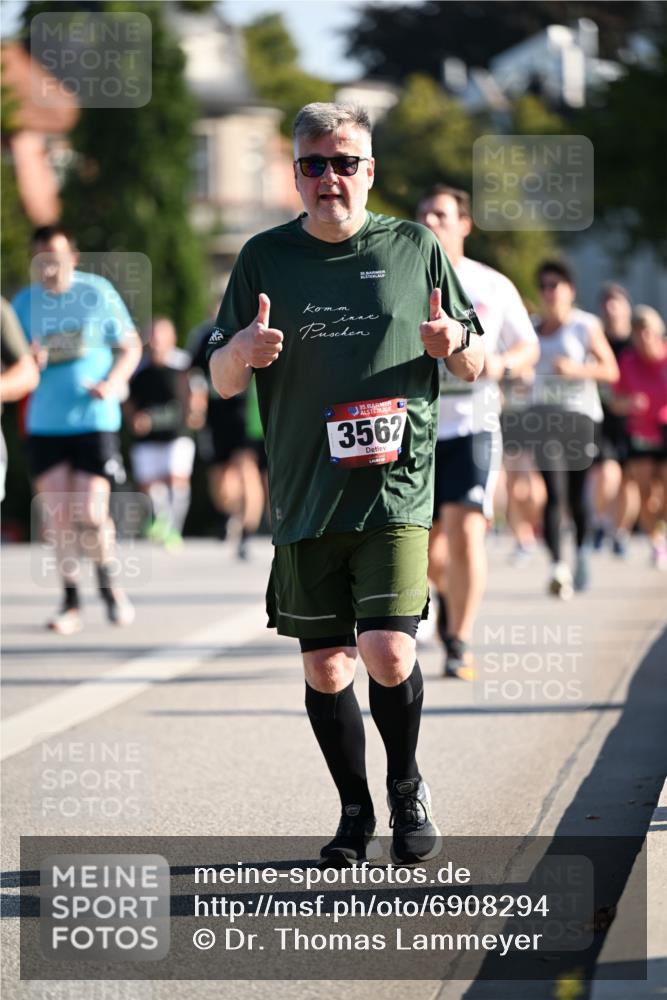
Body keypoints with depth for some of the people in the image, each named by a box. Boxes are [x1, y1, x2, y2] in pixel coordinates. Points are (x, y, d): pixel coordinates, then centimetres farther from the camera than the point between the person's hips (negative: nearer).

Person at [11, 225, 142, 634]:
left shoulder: (99, 293, -2)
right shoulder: (24, 303, 4)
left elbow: (130, 346, 5)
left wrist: (113, 383, -13)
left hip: (95, 420, -2)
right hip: (44, 425, 2)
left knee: (91, 514, -9)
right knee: (58, 516, -1)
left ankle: (109, 584, 18)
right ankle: (71, 602, 12)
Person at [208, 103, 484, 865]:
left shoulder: (414, 247, 7)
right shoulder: (264, 258, 8)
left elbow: (475, 366, 13)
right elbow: (221, 381, 10)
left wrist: (453, 343, -11)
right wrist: (244, 351, -13)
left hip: (395, 487, -2)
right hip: (304, 496, 2)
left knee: (389, 653, -14)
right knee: (325, 666, 5)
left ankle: (407, 786, 12)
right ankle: (355, 812, 23)